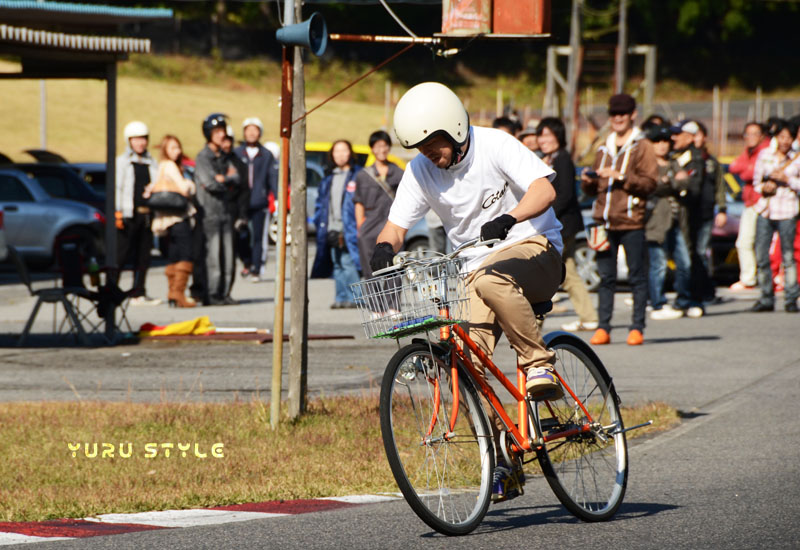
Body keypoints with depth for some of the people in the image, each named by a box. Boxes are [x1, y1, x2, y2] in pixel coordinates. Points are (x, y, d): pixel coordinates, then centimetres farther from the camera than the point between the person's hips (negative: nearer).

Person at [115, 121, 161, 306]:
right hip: (128, 214, -5)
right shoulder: (122, 162, 2)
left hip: (146, 214, 5)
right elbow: (116, 188, -4)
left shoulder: (151, 163, 17)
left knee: (143, 256, 5)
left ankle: (138, 294, 10)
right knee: (121, 254, -8)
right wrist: (117, 213, -13)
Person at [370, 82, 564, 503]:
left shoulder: (494, 146, -13)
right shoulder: (420, 171, -1)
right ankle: (501, 465, -3)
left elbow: (543, 189, -25)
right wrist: (384, 249, -26)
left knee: (491, 280, -40)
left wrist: (507, 220, -43)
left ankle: (539, 365, -23)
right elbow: (396, 225, -2)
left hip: (533, 248, -5)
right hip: (473, 268, 5)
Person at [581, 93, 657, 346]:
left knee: (637, 275, -1)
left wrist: (622, 176, -16)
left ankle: (637, 327, 3)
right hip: (605, 220, 5)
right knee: (606, 276, 3)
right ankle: (603, 327, 5)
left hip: (631, 220, -5)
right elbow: (594, 189, 23)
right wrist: (588, 181, 1)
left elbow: (649, 182, -7)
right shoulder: (604, 148, 20)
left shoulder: (642, 146, 3)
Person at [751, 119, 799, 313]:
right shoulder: (764, 155, 9)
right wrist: (764, 188, -6)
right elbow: (756, 180, 14)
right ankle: (766, 299, 12)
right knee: (761, 255, 2)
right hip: (765, 209, 3)